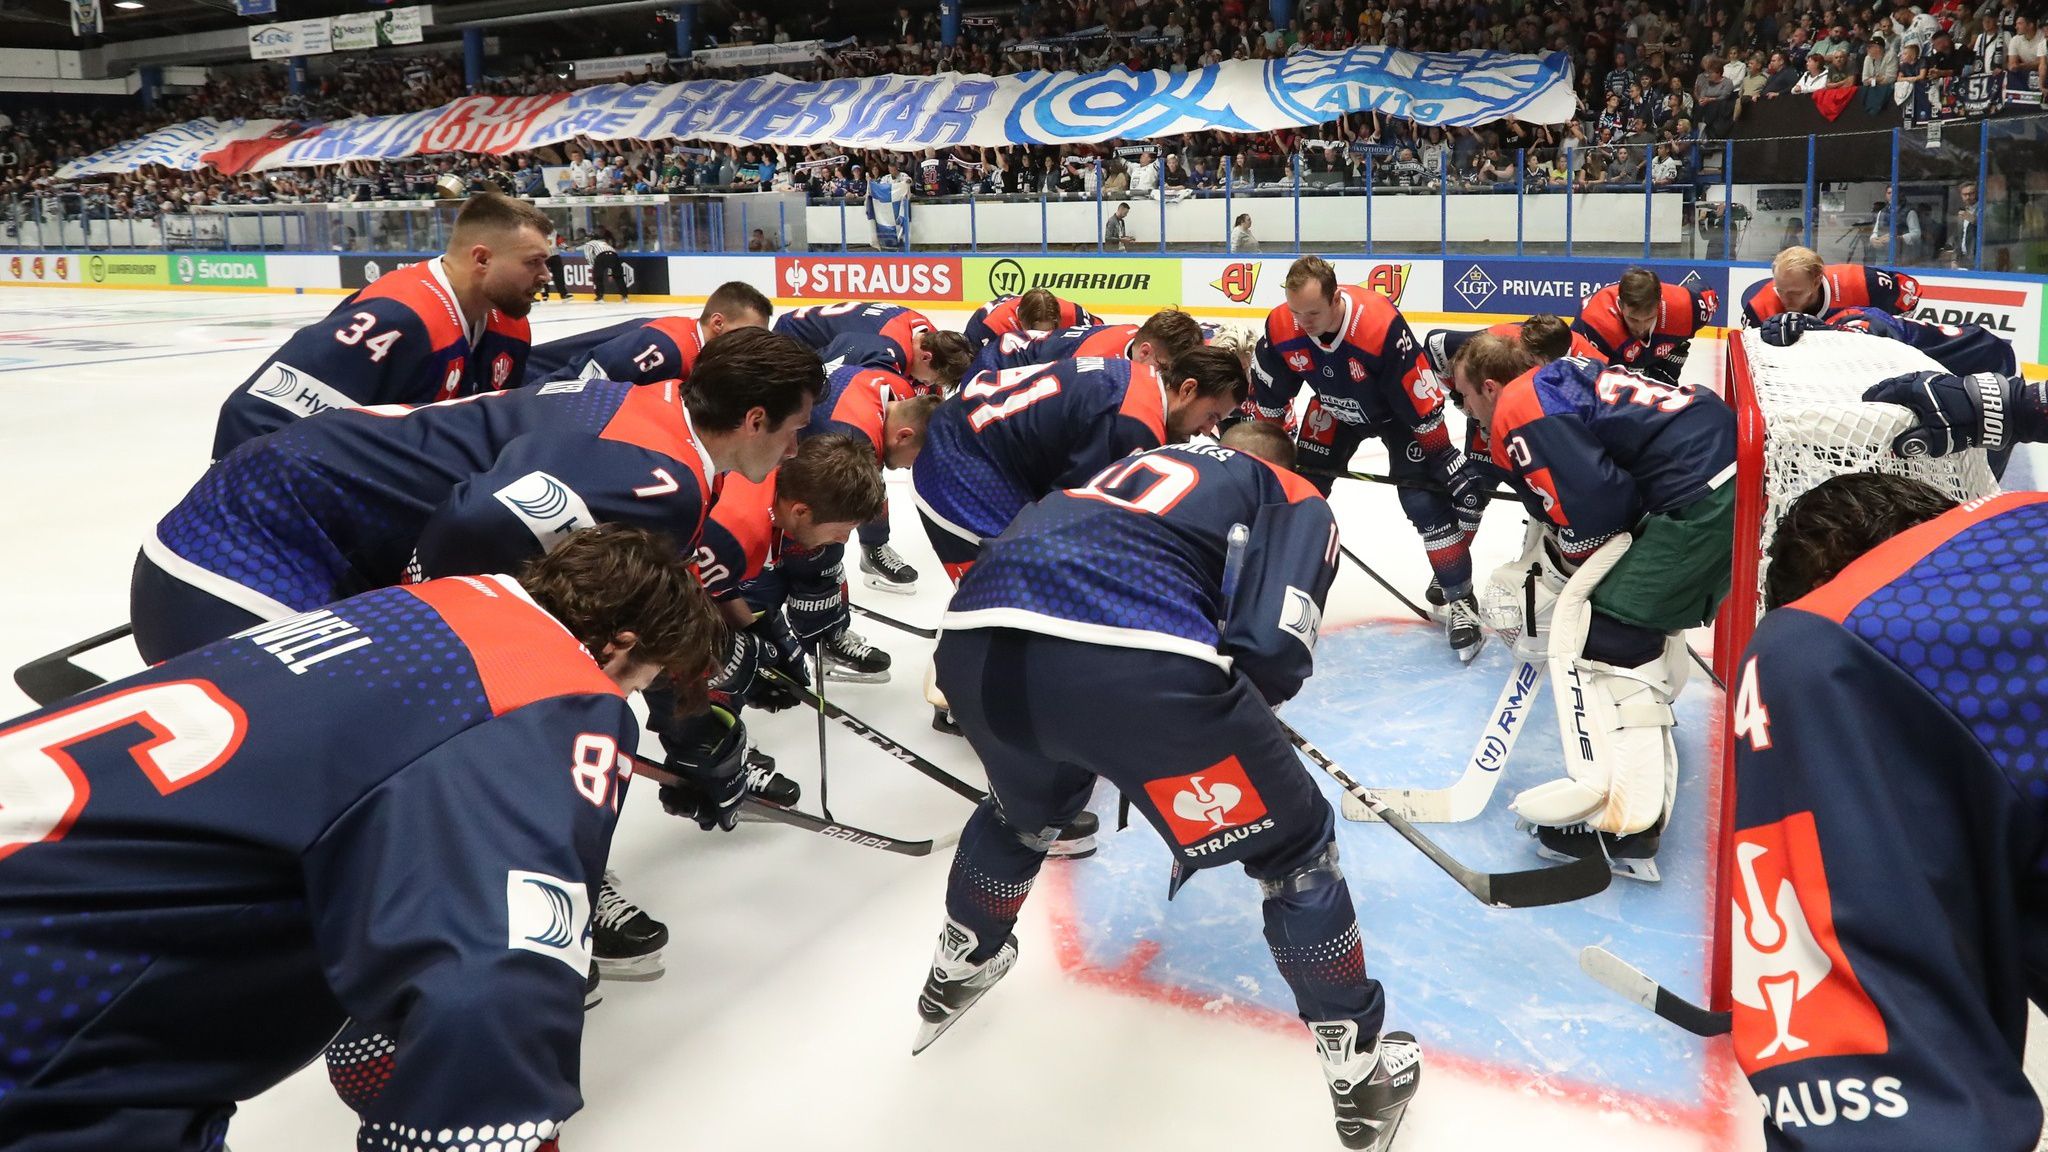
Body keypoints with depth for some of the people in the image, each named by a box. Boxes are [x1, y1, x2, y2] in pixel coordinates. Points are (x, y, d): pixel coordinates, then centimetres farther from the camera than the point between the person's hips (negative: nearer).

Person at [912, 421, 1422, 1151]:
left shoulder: (1142, 461, 37)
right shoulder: (1295, 502, 21)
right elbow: (1271, 648, 3)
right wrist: (1210, 722, 24)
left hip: (977, 641, 6)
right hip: (1133, 661, -6)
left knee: (1026, 809, 39)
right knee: (1294, 850, 19)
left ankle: (957, 971, 60)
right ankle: (1361, 1072, 29)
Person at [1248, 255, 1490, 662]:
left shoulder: (1381, 325, -40)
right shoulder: (1280, 327, -26)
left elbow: (1422, 404, -31)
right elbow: (1266, 400, -8)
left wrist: (1448, 462, -24)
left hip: (1399, 408, -4)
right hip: (1335, 407, 5)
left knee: (1425, 499, -15)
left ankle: (1460, 598, -1)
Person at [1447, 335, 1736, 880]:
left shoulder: (1518, 408, -7)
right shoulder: (1563, 377, 22)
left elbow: (1592, 505, -15)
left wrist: (1566, 560, 5)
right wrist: (1549, 560, 23)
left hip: (1701, 499, -10)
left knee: (1601, 627, -10)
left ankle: (1620, 821, -18)